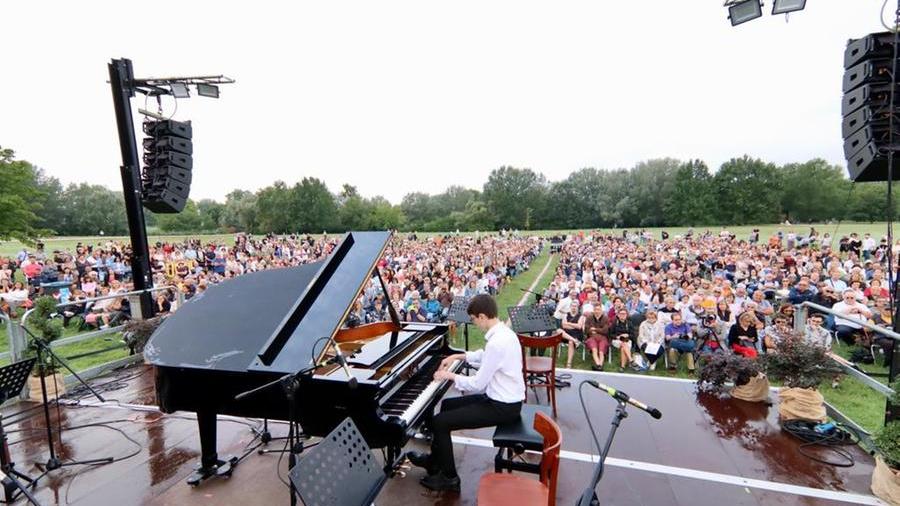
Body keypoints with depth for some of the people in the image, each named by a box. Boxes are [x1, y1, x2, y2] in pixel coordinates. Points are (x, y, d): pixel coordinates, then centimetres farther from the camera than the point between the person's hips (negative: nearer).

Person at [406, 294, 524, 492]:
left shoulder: (497, 342, -29)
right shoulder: (502, 331, 2)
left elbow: (478, 384, -24)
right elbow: (484, 356, 22)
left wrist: (451, 376, -9)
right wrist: (457, 356, 18)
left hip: (502, 407, -10)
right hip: (504, 398, 10)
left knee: (439, 422, -7)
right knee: (448, 405, 18)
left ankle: (449, 478, 10)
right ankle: (436, 459, 33)